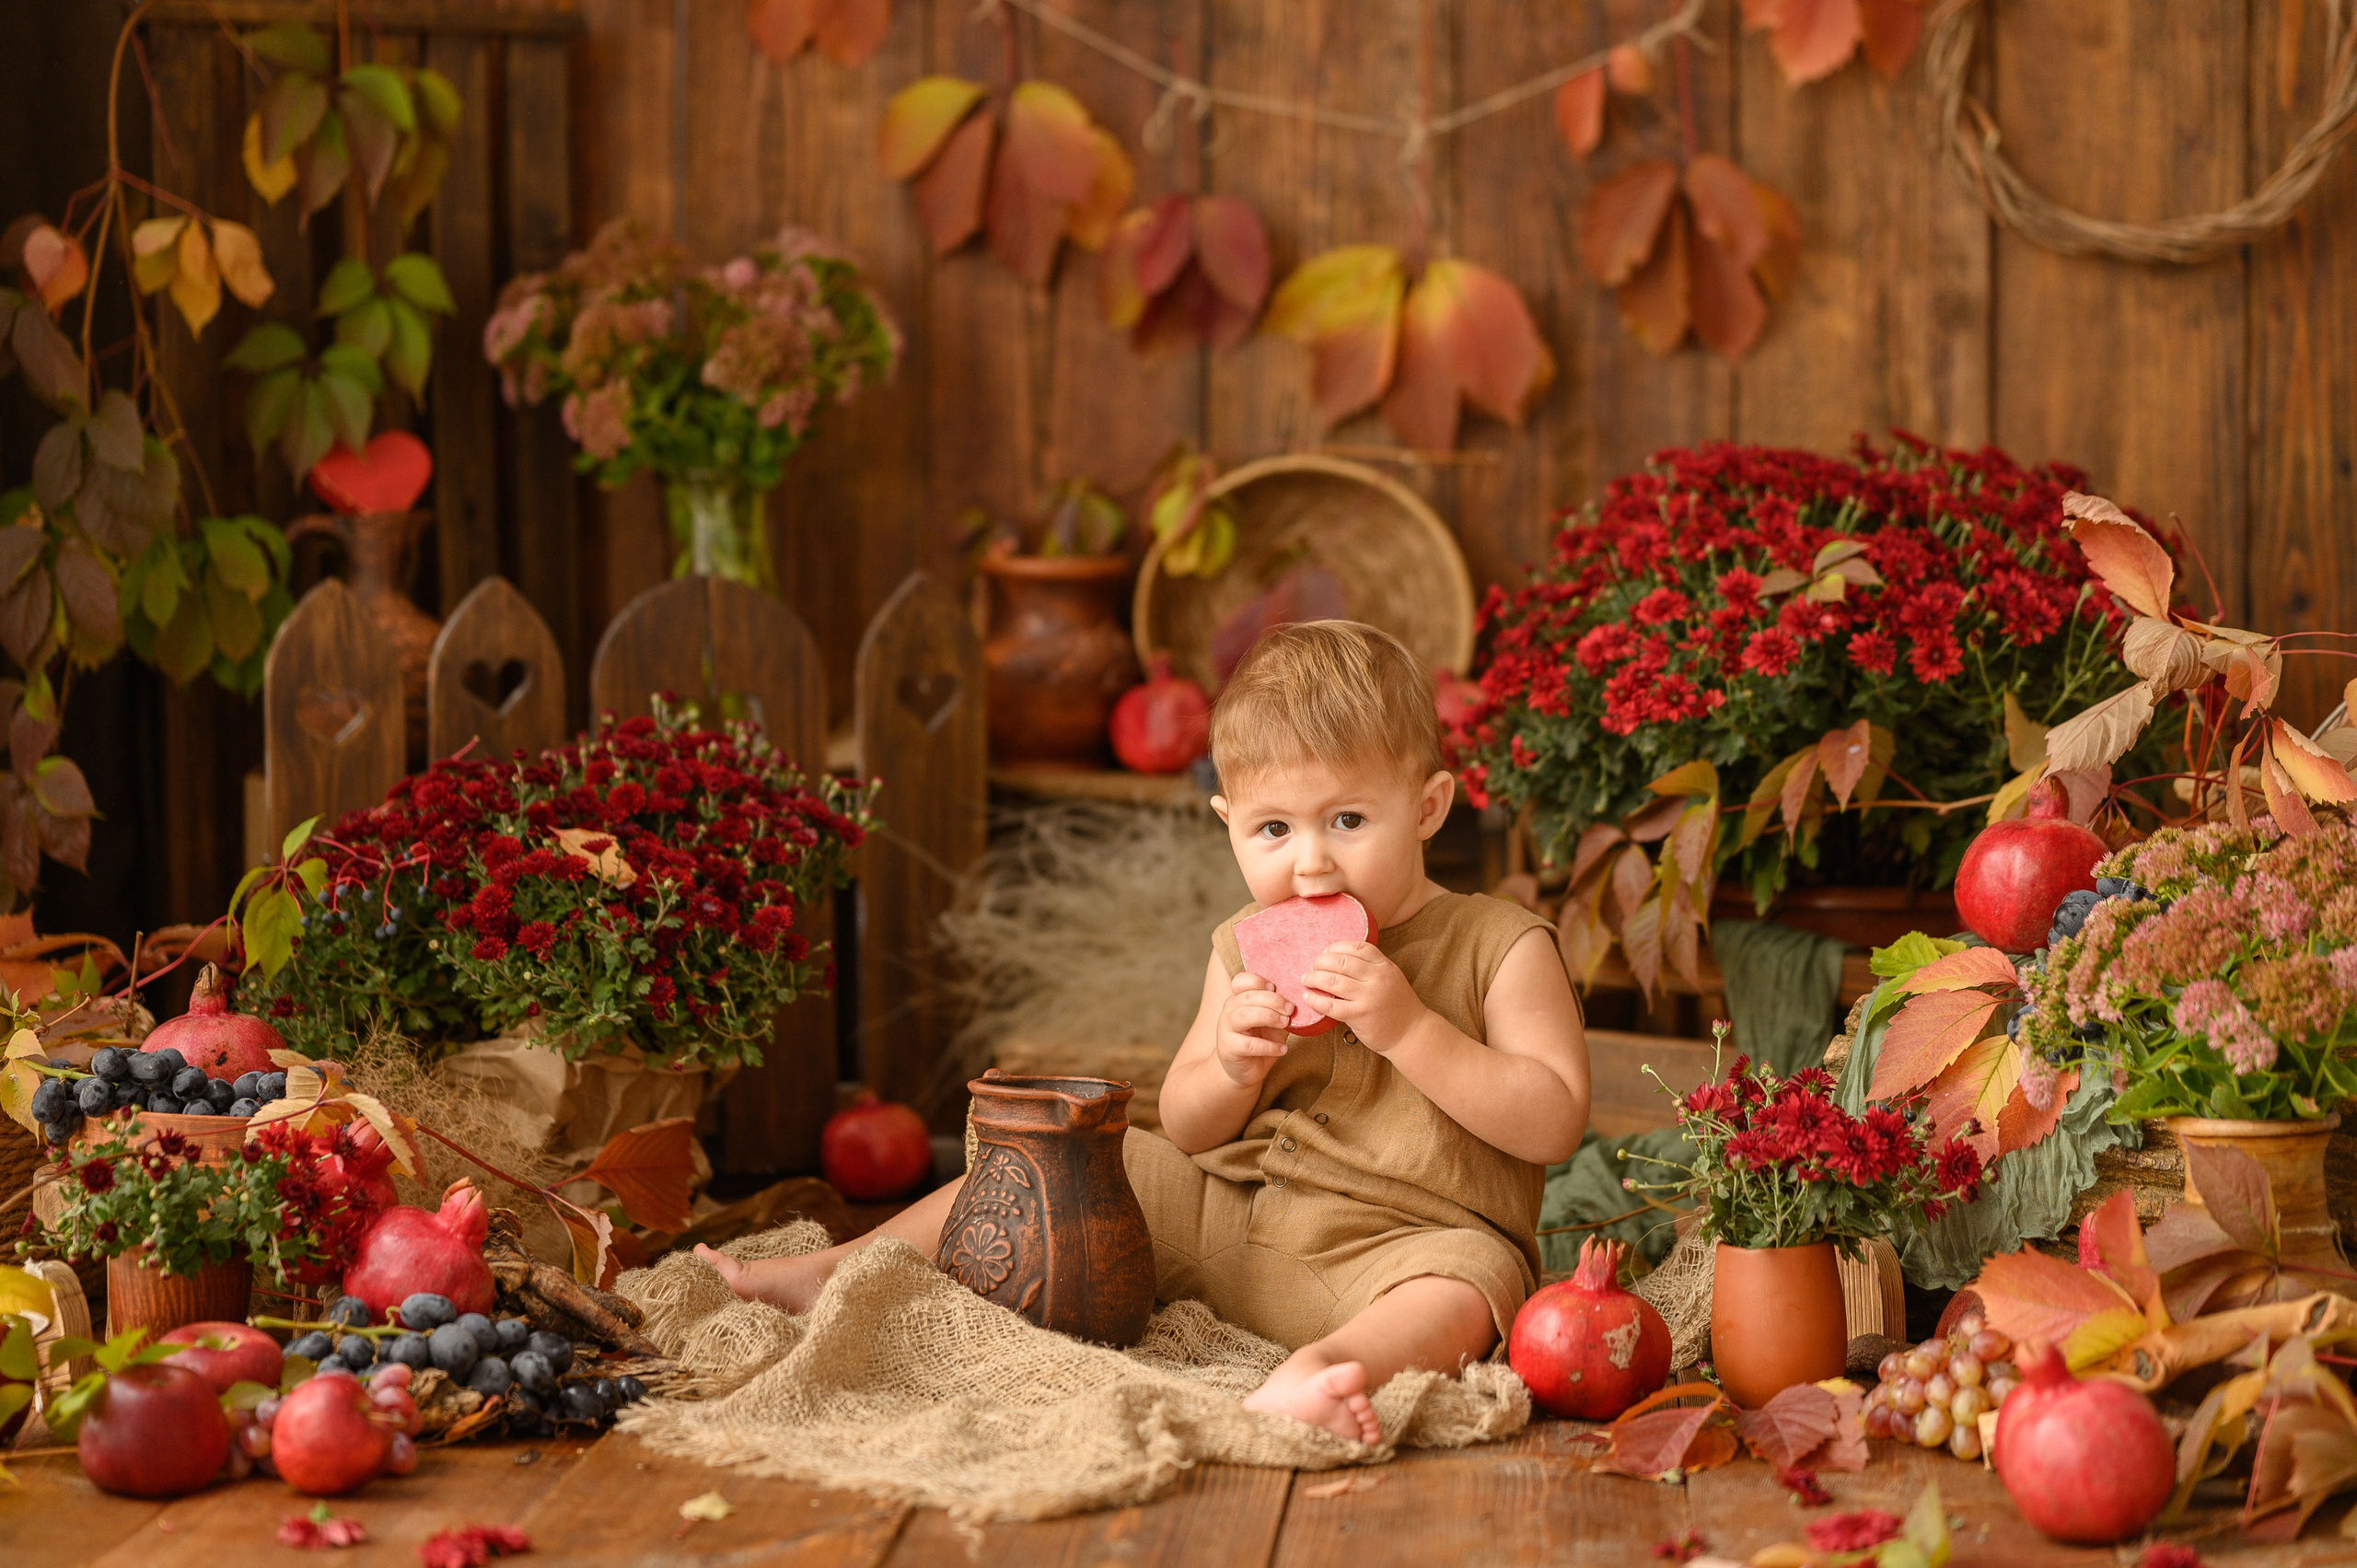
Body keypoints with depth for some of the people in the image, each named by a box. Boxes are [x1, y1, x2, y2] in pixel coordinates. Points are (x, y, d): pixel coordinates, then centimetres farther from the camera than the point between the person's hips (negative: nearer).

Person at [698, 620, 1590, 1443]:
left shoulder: (1500, 948, -7)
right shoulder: (1246, 951, 7)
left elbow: (1554, 1123, -15)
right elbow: (1184, 1132, 10)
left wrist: (1408, 1029, -24)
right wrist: (1230, 1066, -14)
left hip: (1399, 1243, -5)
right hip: (1225, 1217, 6)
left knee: (1466, 1286, -38)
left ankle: (1320, 1370, -67)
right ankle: (844, 1272, 5)